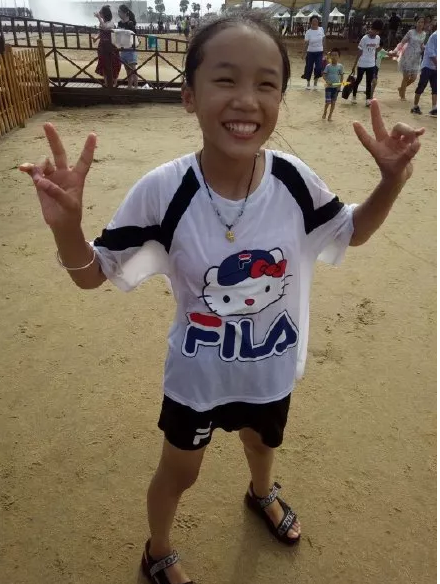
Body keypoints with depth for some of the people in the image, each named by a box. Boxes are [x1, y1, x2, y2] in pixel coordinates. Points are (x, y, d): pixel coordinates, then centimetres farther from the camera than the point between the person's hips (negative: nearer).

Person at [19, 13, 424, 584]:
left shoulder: (294, 178, -19)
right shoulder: (163, 191, -26)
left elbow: (351, 232, 0)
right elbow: (94, 274, -16)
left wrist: (391, 181, -18)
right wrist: (67, 227, -37)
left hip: (272, 367, 3)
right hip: (198, 375, -2)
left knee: (262, 442, 34)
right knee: (180, 472, 23)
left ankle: (262, 493, 73)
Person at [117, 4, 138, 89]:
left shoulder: (130, 24, -11)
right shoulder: (119, 23, 9)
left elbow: (133, 37, -13)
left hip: (131, 50, -7)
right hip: (123, 49, 7)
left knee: (133, 70, -6)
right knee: (128, 70, 12)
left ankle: (135, 87, -4)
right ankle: (129, 86, 18)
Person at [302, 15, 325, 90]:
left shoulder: (321, 29, -1)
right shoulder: (308, 32, -8)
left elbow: (323, 40, 7)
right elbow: (306, 44, -8)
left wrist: (323, 49, 7)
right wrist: (304, 53, -13)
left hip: (319, 52, 2)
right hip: (311, 52, -1)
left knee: (319, 68, -7)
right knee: (309, 68, 5)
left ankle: (315, 83, 13)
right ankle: (308, 83, 23)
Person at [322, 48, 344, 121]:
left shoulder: (340, 66, -1)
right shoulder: (328, 66, -6)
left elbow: (341, 76, 5)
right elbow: (324, 75, -7)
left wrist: (340, 84, -7)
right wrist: (327, 81, -24)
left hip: (336, 86, 2)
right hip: (329, 86, -2)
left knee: (333, 102, 7)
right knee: (328, 102, -7)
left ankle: (330, 115, 19)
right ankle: (324, 113, 19)